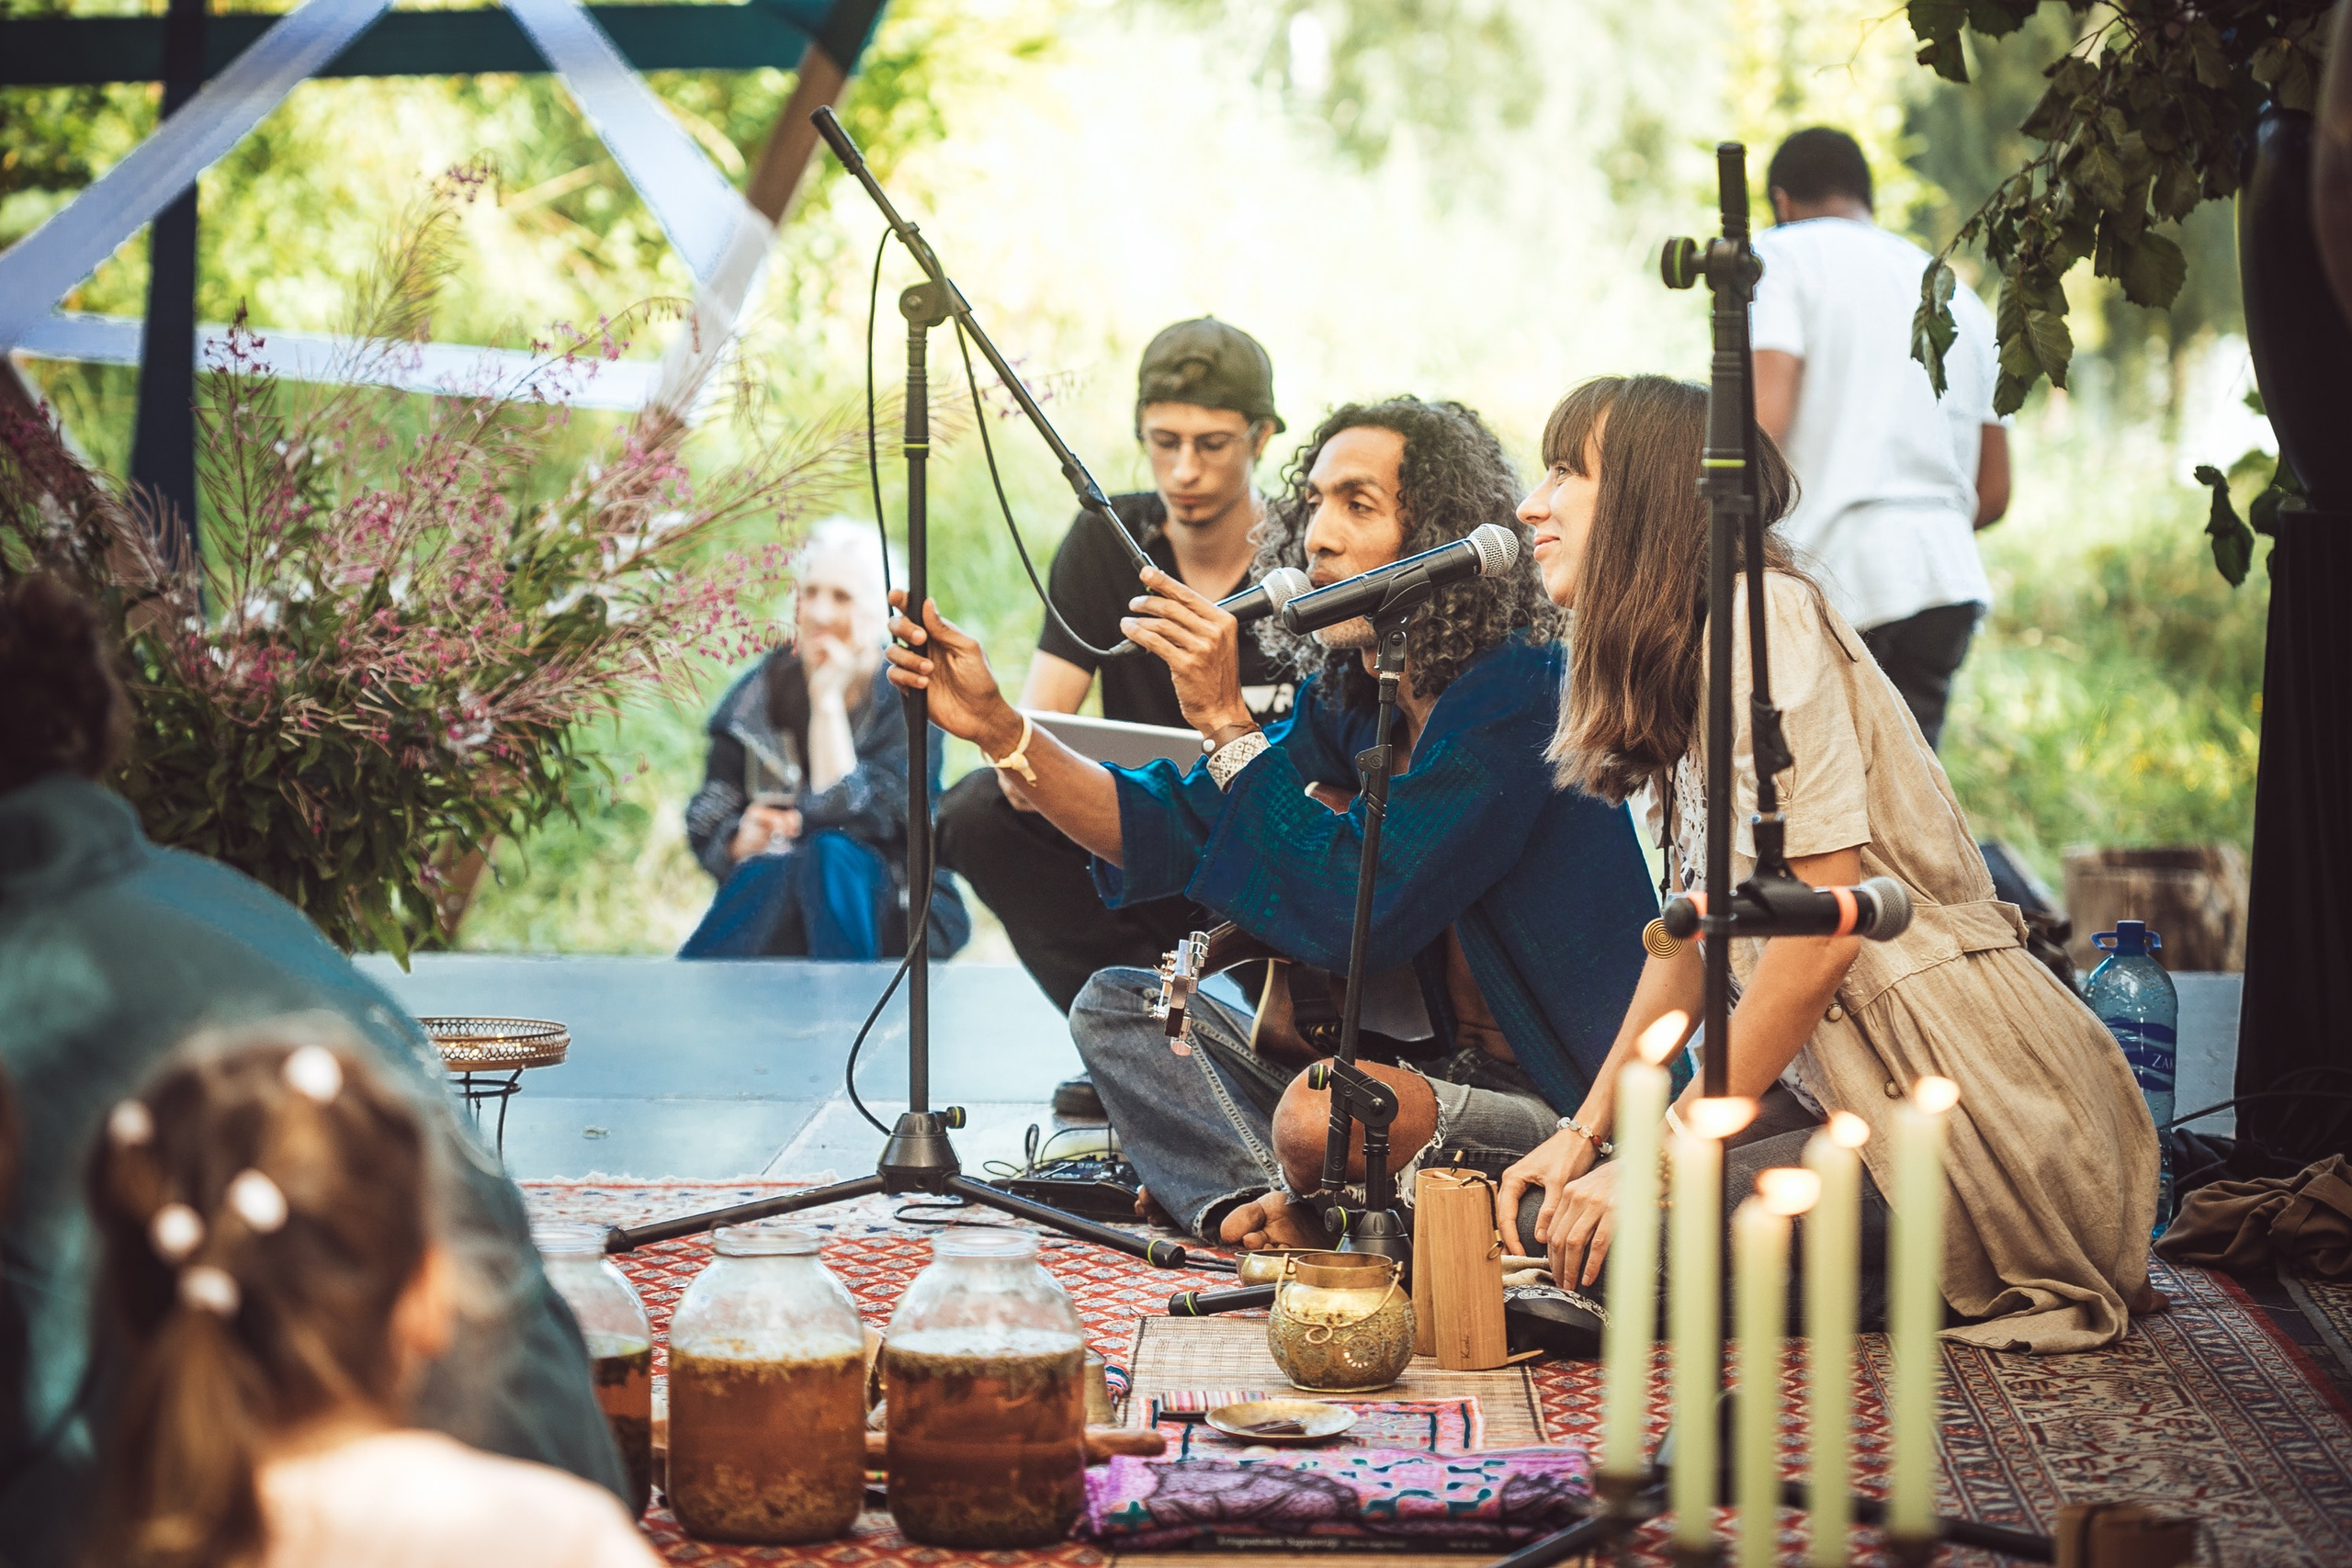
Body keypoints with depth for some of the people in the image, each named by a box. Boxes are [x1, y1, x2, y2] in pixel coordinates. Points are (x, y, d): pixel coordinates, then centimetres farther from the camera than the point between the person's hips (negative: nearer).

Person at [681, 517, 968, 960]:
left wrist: (828, 701, -18)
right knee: (772, 869, -32)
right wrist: (742, 841, -20)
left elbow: (853, 818, -19)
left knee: (831, 855, -34)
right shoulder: (757, 692, 5)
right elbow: (707, 825, 3)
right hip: (769, 898, 2)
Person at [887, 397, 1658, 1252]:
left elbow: (1353, 914, -27)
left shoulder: (1523, 695, -21)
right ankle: (1286, 1211, -14)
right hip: (1430, 1066, 9)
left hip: (1569, 1108, -9)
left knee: (1321, 1114, -37)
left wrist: (1227, 722, -25)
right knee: (1120, 1005, 7)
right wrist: (997, 726, -4)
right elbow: (1181, 831, 6)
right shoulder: (1346, 694, 6)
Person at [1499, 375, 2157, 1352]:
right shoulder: (1657, 668, 15)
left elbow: (1825, 925, -20)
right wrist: (1585, 1130, 7)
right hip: (1846, 1079, 10)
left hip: (1961, 1088, -10)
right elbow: (1691, 935, 17)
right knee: (1554, 1215, 1)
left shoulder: (1758, 618, -15)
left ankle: (1966, 1282, -3)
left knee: (1611, 1243, -21)